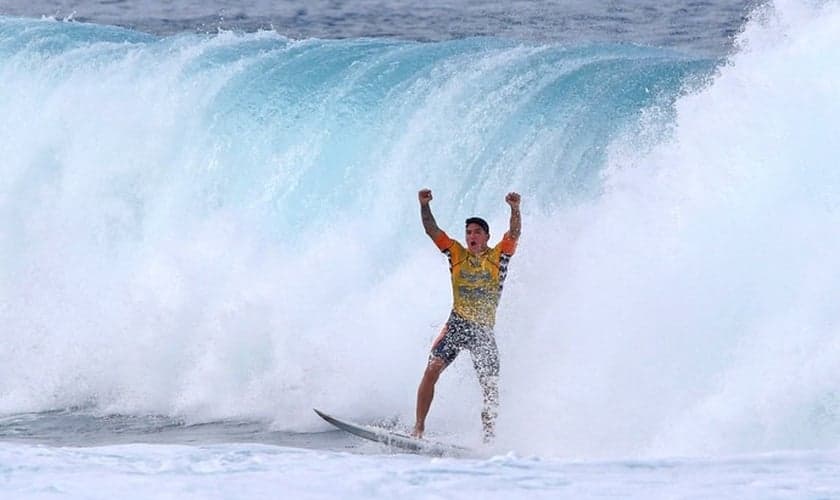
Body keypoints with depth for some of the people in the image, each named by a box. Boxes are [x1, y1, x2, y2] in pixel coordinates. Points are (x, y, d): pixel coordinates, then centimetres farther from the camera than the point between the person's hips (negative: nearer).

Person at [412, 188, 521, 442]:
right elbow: (432, 230, 1)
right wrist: (424, 205, -15)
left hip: (484, 330, -1)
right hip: (457, 325, 1)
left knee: (491, 388, -7)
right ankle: (419, 428, -15)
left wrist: (515, 209, -30)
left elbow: (514, 234, -12)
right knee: (432, 369, -16)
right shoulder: (457, 254, 8)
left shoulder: (498, 256, 4)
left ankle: (489, 438, 4)